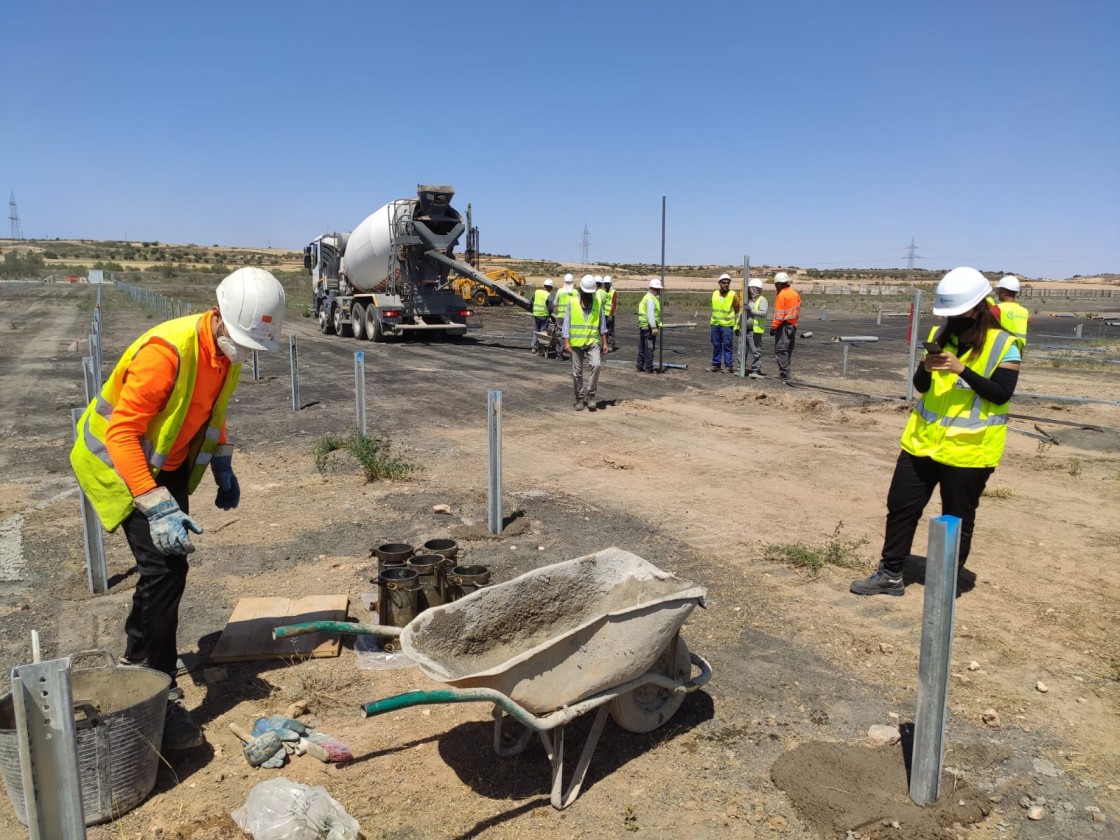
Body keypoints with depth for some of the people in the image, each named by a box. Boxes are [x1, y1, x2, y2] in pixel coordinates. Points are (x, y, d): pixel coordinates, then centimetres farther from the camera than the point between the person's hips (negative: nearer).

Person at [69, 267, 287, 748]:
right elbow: (121, 432, -33)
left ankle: (136, 662, 36)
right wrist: (157, 508, -38)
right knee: (164, 566, -16)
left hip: (167, 463, 8)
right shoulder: (167, 350, -33)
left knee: (166, 565, 14)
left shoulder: (228, 352, -6)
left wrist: (222, 465, 2)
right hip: (119, 460, -8)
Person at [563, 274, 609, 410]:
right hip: (576, 342, 0)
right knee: (577, 372, 5)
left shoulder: (598, 302, 3)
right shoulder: (572, 302, -2)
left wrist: (605, 342, 6)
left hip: (593, 341, 0)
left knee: (596, 365, -21)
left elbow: (602, 323, 9)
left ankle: (590, 395, -8)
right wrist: (566, 342, -9)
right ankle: (580, 398, 19)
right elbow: (567, 323, 0)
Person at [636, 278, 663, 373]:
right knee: (649, 348, -6)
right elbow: (650, 314, -22)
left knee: (642, 348, 13)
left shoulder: (646, 297, 20)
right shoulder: (651, 299, -12)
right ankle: (648, 368, -4)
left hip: (643, 326, 10)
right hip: (649, 326, -10)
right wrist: (654, 327, -26)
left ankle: (640, 367, 19)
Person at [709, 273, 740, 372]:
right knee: (716, 345, 9)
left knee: (727, 345, -4)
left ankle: (729, 365, 0)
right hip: (715, 324, 4)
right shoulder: (714, 294, 8)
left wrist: (737, 325, 0)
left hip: (727, 324, -4)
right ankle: (716, 364, 17)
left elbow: (738, 310, 0)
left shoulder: (733, 295, -6)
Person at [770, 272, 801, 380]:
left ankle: (784, 373, -11)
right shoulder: (795, 294, 13)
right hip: (793, 325, 9)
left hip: (784, 326, -9)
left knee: (780, 350, -7)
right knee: (788, 349, 14)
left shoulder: (781, 295, -13)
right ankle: (785, 371, 18)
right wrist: (794, 321, 19)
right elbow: (798, 312, 15)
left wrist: (773, 327, -14)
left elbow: (779, 314, -17)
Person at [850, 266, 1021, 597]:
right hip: (923, 441, 5)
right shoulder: (940, 335, 7)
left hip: (968, 449, -5)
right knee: (900, 506, 8)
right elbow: (921, 385, 9)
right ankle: (890, 575, 21)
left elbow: (1002, 393, -16)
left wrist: (962, 370, -25)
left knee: (957, 521, 7)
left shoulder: (1004, 345, -9)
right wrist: (926, 368, -13)